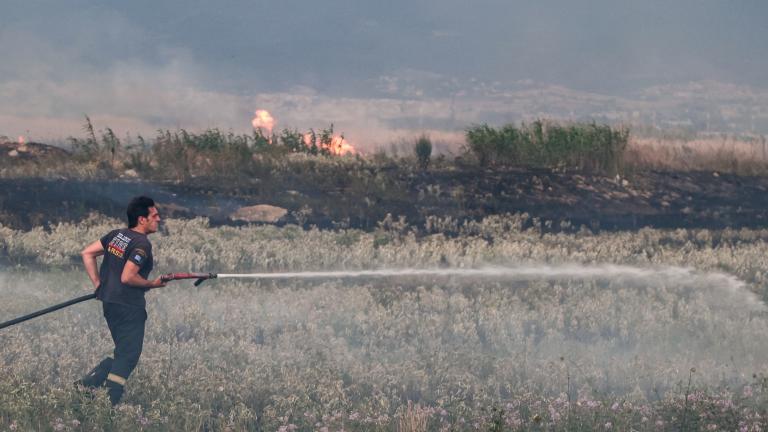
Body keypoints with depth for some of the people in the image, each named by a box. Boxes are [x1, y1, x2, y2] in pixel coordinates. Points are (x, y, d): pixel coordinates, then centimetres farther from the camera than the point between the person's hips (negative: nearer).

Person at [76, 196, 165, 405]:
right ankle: (108, 403, -3)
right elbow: (127, 277, -23)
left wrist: (98, 284, 13)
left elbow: (87, 253, 12)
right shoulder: (142, 244, -16)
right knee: (127, 357, -1)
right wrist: (152, 284, -8)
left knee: (122, 354, 19)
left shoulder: (116, 235, 10)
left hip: (110, 303, 9)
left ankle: (85, 384, 9)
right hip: (129, 307, -9)